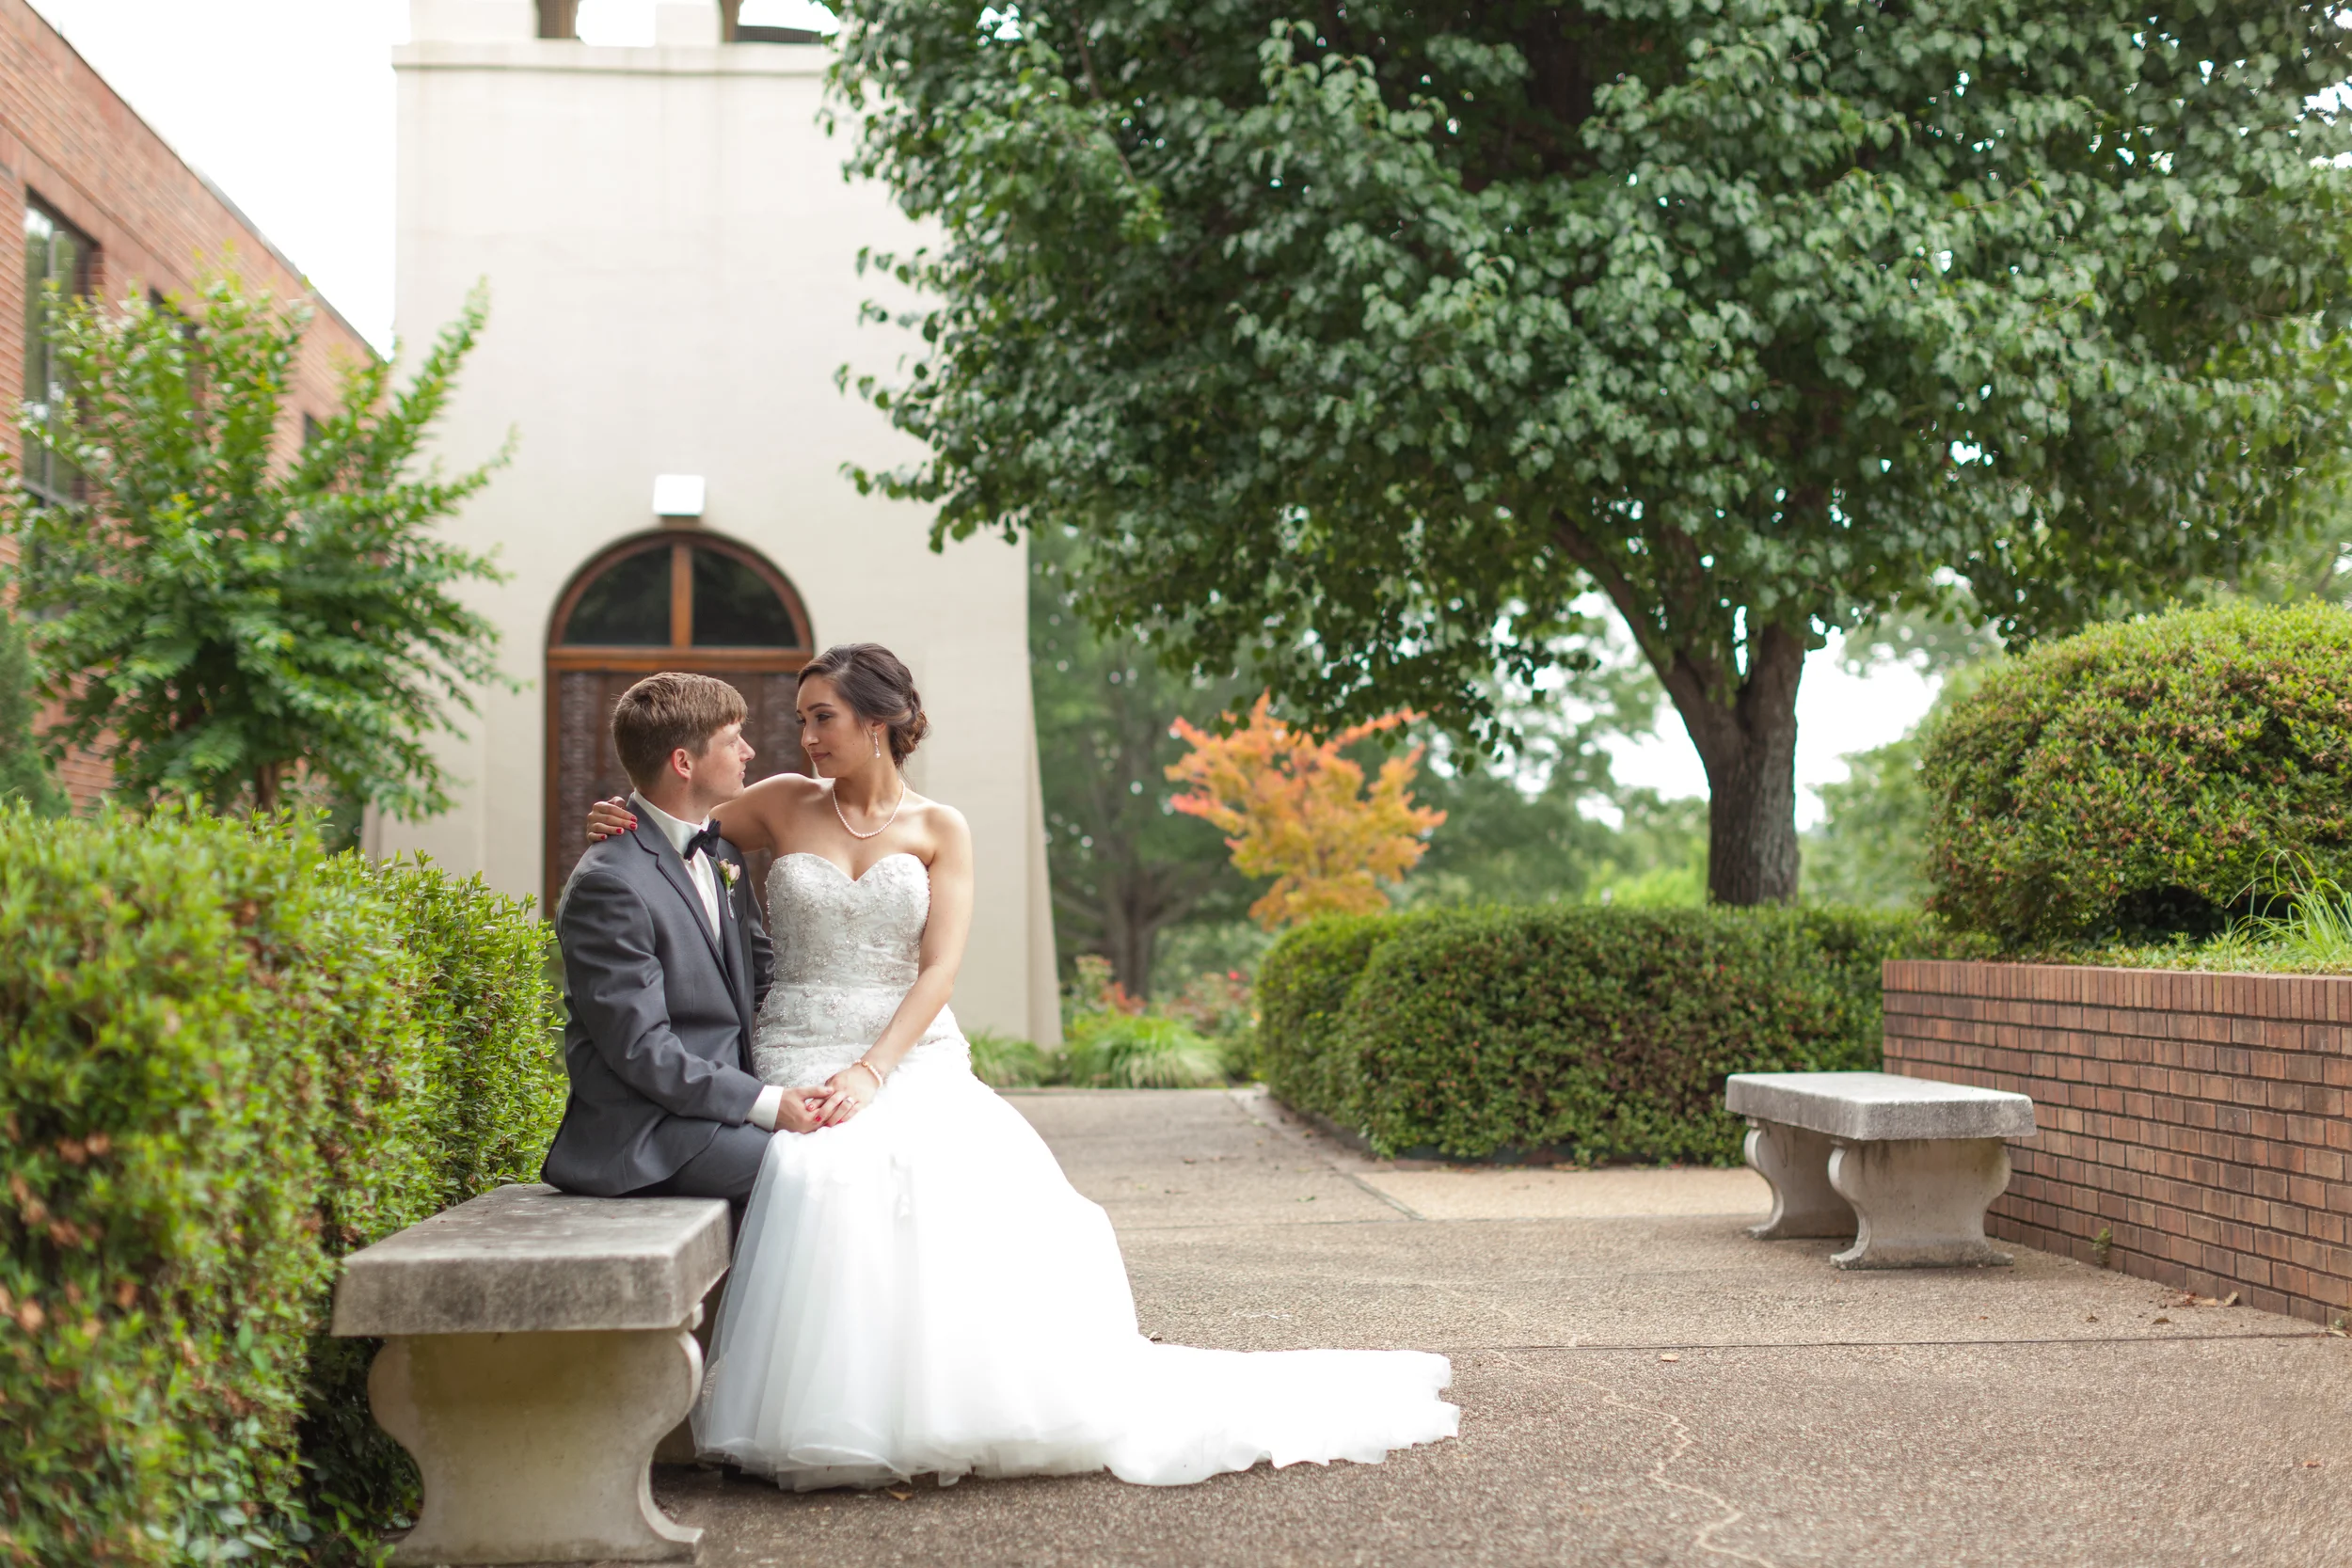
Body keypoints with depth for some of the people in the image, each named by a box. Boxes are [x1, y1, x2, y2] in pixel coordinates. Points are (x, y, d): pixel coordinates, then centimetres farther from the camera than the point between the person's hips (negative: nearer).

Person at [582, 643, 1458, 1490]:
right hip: (804, 1060, 0)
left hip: (915, 1055, 0)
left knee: (986, 1187, -29)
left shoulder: (939, 830, 9)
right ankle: (859, 1423, -22)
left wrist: (873, 1071, -16)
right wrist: (622, 822, -3)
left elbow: (938, 971, -1)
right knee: (836, 1177, -33)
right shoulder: (783, 806, 12)